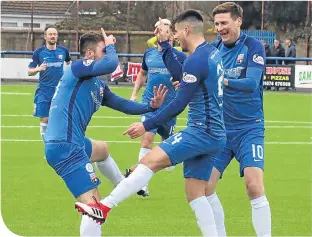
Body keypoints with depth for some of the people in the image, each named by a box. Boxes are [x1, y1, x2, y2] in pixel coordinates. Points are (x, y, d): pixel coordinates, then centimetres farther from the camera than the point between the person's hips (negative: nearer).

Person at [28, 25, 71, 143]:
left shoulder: (63, 50, 1)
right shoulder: (38, 52, -4)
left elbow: (69, 62, 24)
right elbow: (30, 72, -4)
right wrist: (38, 68, -24)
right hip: (44, 92, -1)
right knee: (44, 120, -2)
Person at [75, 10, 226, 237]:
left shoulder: (196, 60, -16)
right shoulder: (211, 52, 13)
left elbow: (179, 104, -16)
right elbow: (180, 73, 27)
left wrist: (147, 125, -11)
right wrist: (165, 44, 27)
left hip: (202, 131, -10)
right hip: (214, 135, 10)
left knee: (149, 161, -17)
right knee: (195, 194, 10)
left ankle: (104, 207, -22)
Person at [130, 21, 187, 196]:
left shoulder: (179, 56, -3)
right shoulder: (149, 54, 7)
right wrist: (134, 94, 14)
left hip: (169, 106, -1)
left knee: (168, 140, 13)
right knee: (147, 139, -14)